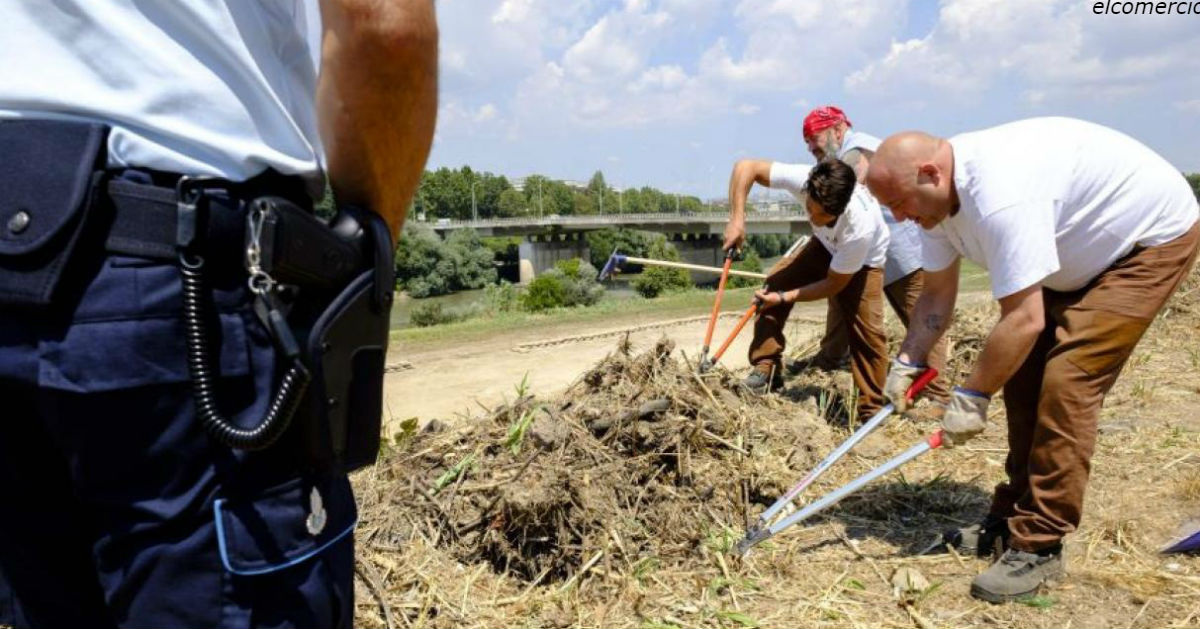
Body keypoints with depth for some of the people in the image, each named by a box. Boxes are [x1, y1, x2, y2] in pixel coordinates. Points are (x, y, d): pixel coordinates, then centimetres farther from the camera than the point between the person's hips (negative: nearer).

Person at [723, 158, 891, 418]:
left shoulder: (860, 228, -43)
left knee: (867, 330, -14)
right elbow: (745, 167, -31)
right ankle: (766, 369, -6)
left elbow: (834, 284, -27)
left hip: (863, 261, -4)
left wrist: (785, 297, -31)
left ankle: (872, 411, 2)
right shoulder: (803, 179, -38)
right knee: (775, 282, -14)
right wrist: (737, 221, -38)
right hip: (826, 246, 4)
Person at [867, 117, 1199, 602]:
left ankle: (1039, 546, -10)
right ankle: (1014, 516, 15)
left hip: (1154, 236, -9)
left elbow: (1023, 320, -36)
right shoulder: (938, 194, -8)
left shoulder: (999, 197, -38)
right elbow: (936, 293, -2)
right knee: (1023, 375, 3)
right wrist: (907, 361, -13)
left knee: (1066, 381, -19)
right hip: (1084, 252, 9)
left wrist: (971, 396, -26)